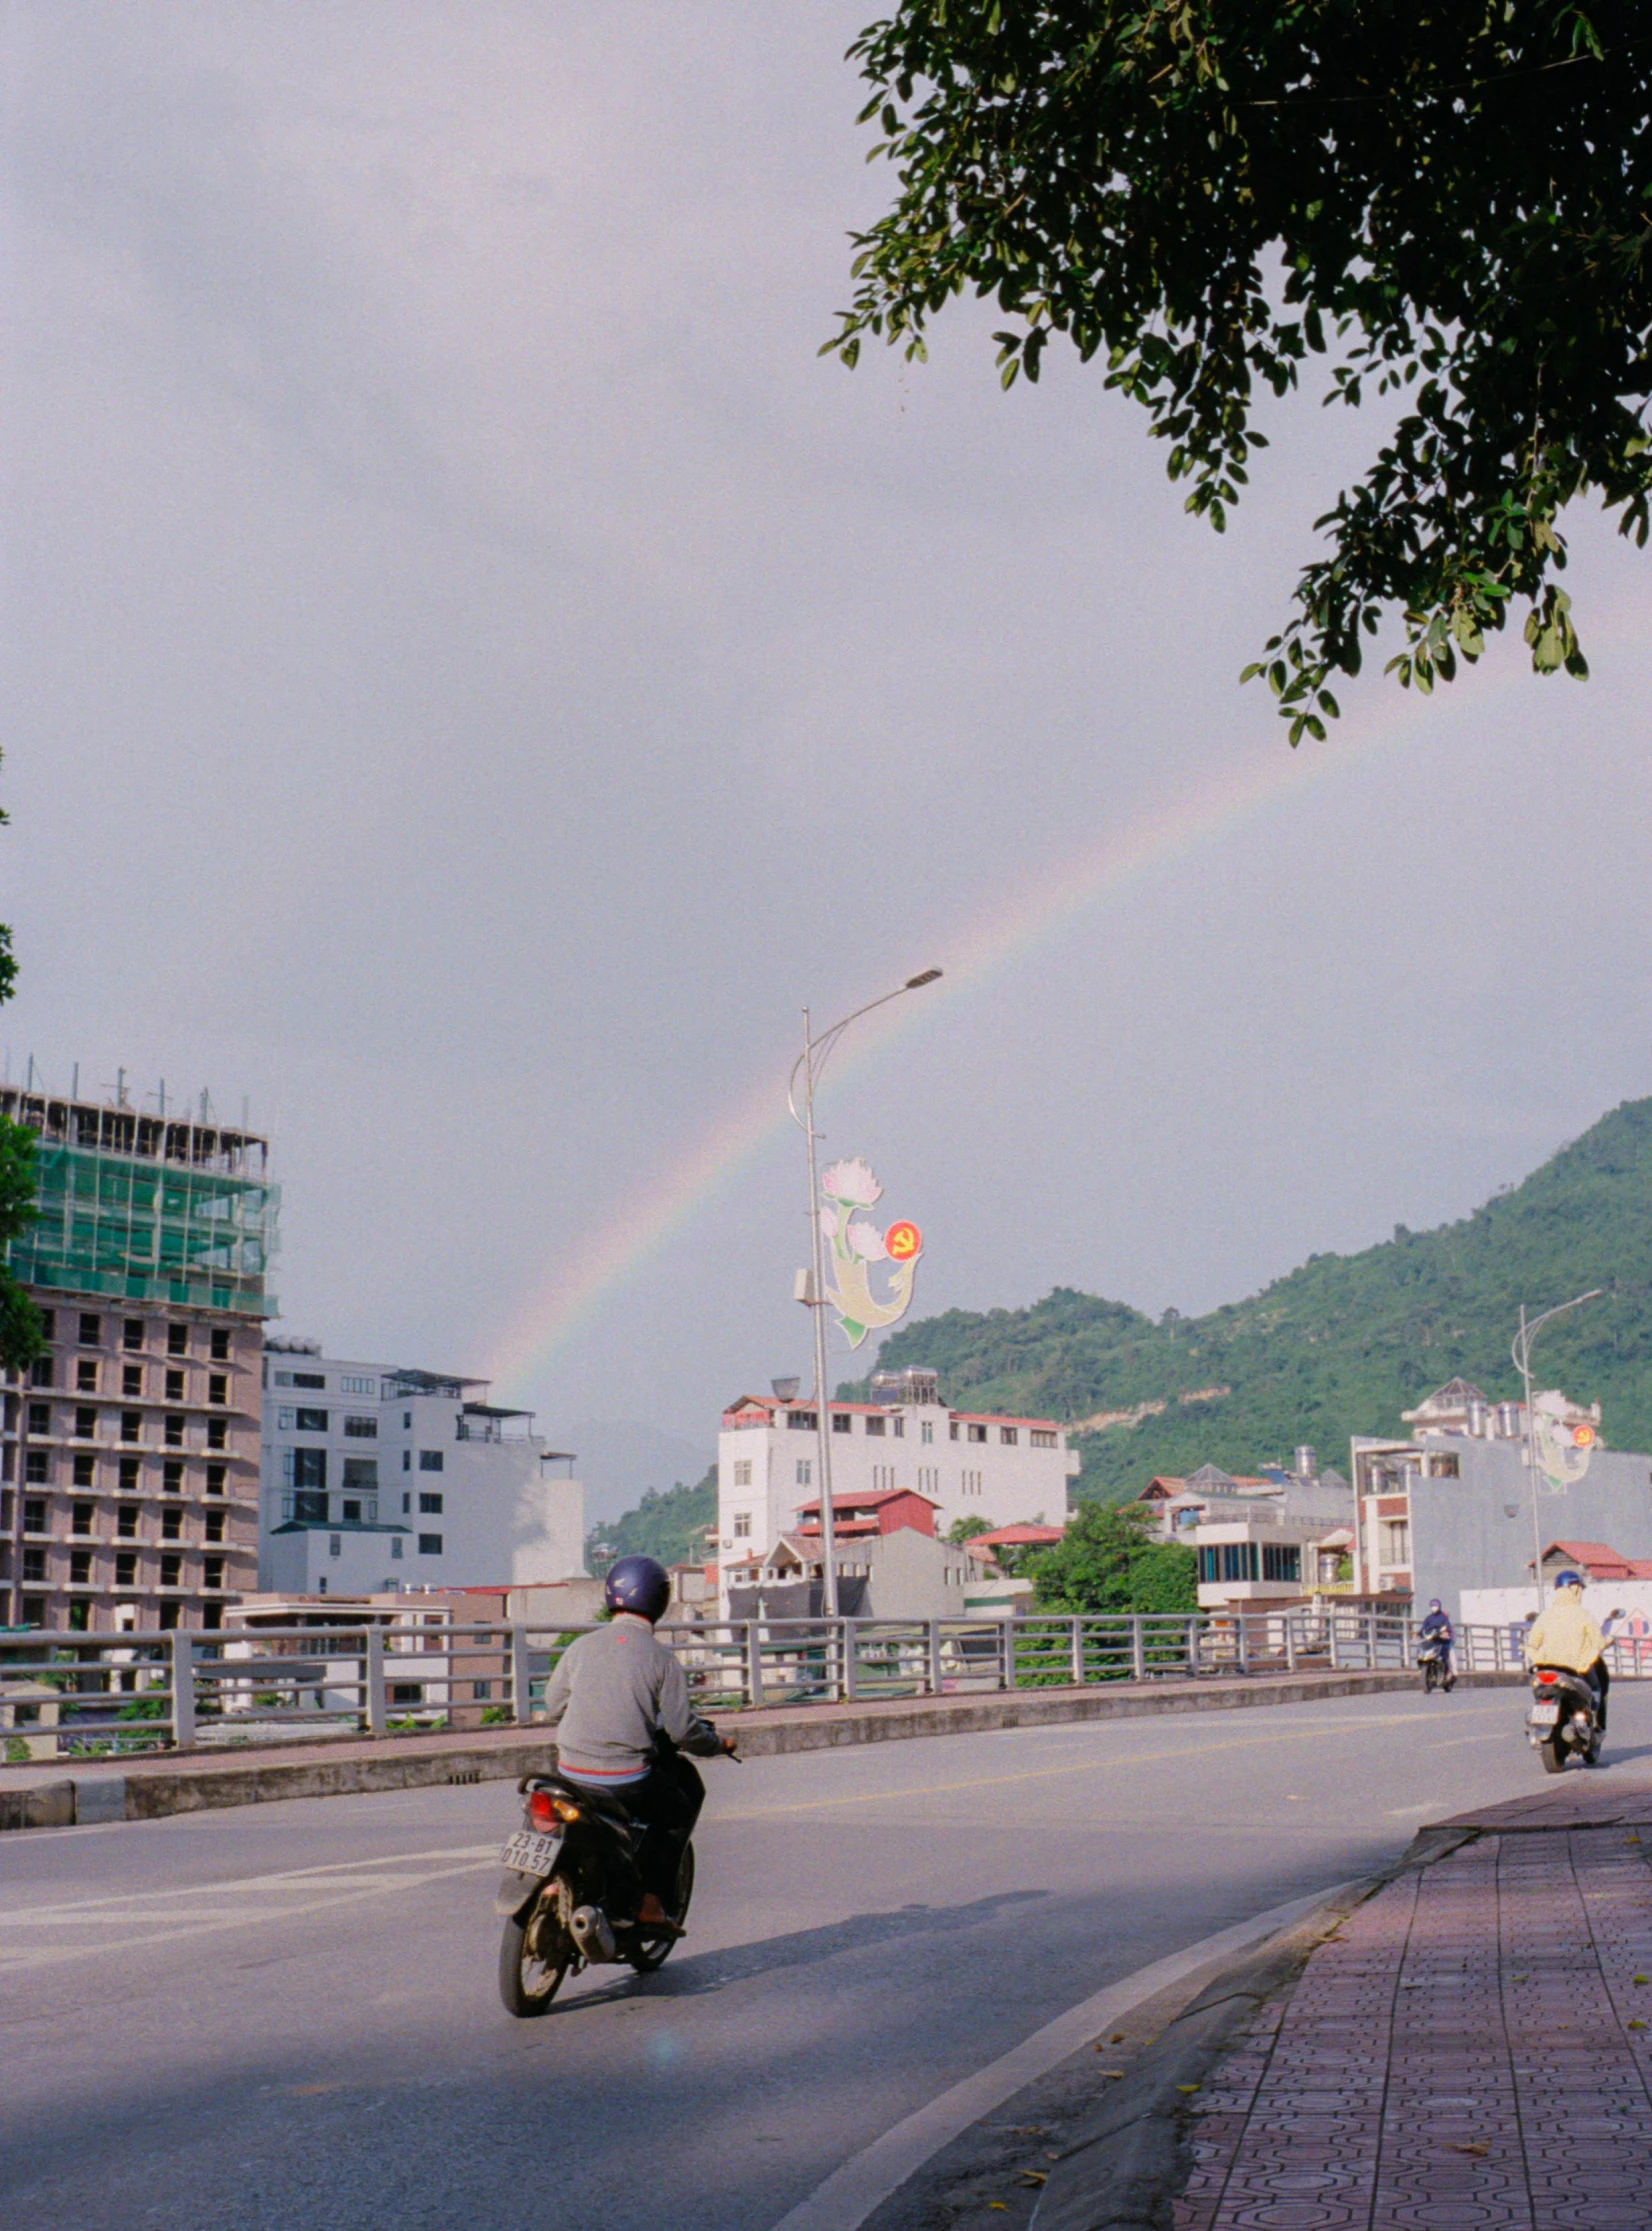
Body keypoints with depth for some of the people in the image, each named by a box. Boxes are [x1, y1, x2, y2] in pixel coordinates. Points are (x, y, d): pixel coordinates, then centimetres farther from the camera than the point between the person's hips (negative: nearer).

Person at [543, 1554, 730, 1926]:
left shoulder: (580, 1648, 2)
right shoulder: (661, 1657, -6)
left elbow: (552, 1709, 10)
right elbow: (681, 1730, -6)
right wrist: (717, 1744, 15)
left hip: (572, 1772, 4)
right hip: (629, 1780, -3)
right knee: (679, 1809, 24)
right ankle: (652, 1899, 13)